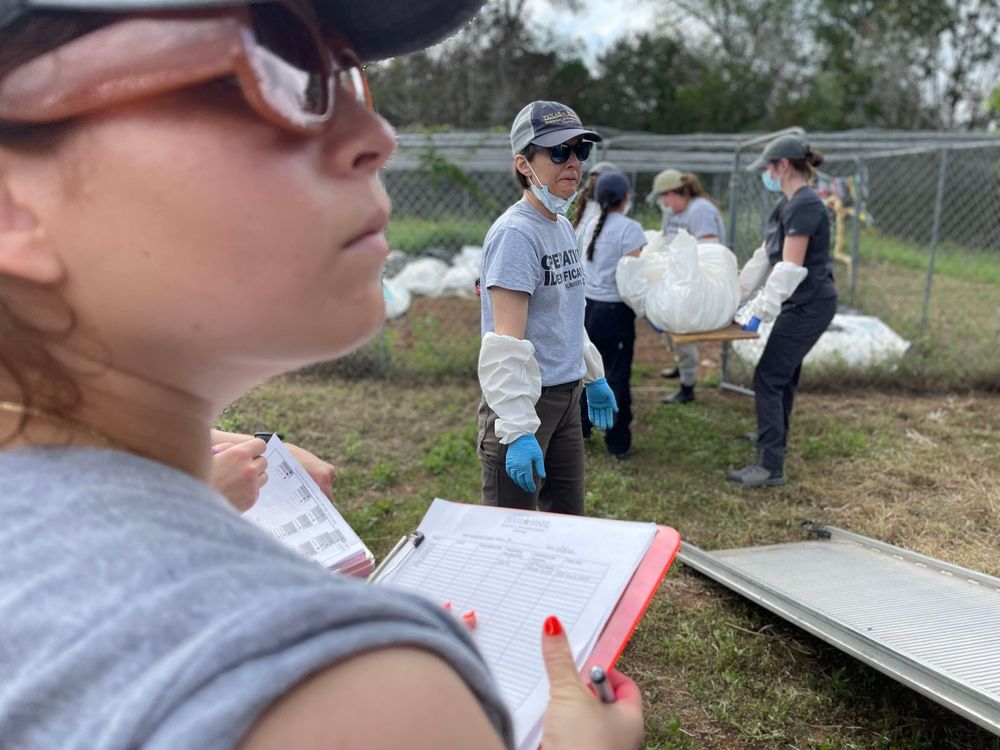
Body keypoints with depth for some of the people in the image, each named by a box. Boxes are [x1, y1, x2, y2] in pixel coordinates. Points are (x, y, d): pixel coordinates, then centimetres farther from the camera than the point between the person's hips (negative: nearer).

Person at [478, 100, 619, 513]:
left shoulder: (563, 226, 11)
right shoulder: (515, 232, -18)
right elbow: (506, 344, -23)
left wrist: (594, 376, 24)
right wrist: (519, 431, -27)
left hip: (566, 397, 9)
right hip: (525, 399, -9)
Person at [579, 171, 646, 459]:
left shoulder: (592, 226, 10)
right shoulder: (630, 228, -12)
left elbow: (592, 266, 11)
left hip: (588, 305, 7)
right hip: (614, 310, -7)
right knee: (617, 375, 3)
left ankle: (579, 429, 31)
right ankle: (617, 443, 12)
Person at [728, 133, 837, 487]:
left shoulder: (804, 205, -19)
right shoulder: (788, 204, 12)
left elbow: (790, 267, -23)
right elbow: (765, 256, 15)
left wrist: (761, 310, -18)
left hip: (809, 306, -10)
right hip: (801, 303, 10)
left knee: (768, 378, -10)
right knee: (784, 373, 22)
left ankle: (771, 466, -7)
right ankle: (775, 436, 40)